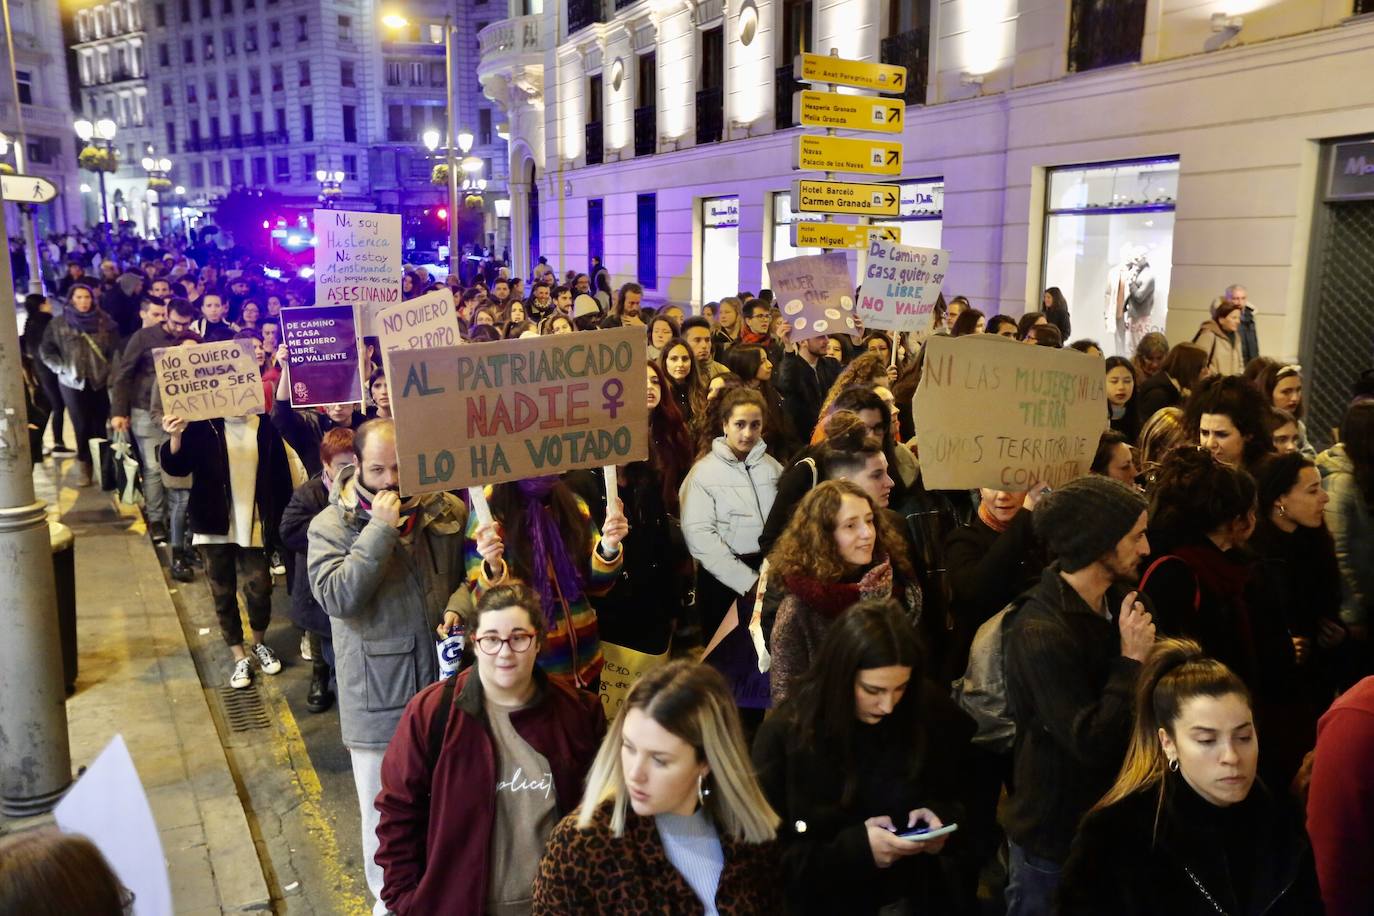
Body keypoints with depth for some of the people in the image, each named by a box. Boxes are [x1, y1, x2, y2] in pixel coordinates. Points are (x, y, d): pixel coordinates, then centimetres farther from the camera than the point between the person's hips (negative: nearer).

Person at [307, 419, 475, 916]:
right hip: (378, 699, -2)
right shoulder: (331, 526, -9)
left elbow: (472, 571, 9)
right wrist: (381, 528, -25)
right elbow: (336, 596, -22)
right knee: (384, 809, 13)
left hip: (445, 681, 2)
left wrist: (460, 605, -12)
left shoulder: (447, 510, -2)